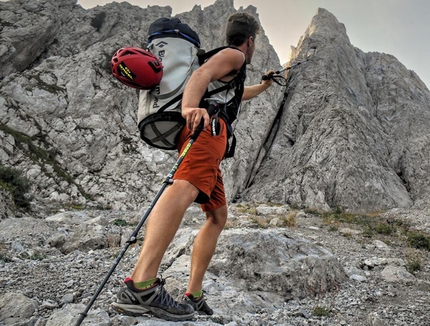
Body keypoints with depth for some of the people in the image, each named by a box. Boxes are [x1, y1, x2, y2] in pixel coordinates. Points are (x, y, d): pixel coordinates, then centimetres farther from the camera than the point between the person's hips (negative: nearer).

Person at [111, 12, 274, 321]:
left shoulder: (231, 73, 39)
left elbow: (238, 93, 63)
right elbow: (201, 74, -10)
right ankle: (141, 286, -50)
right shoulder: (234, 54, 12)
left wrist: (263, 86, 80)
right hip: (209, 125, -10)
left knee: (218, 216, 11)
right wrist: (189, 107, -32)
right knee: (186, 187, -33)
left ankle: (194, 296, 7)